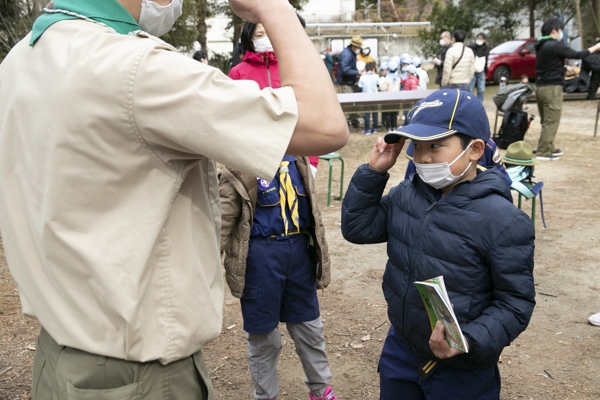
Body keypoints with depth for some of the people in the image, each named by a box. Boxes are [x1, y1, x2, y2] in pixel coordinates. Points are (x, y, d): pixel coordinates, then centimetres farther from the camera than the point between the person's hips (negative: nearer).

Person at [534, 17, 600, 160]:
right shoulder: (555, 45, -13)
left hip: (540, 87, 9)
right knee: (551, 121, -6)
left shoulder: (541, 45, 13)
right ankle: (543, 152, -8)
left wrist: (566, 67, 24)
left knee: (546, 121, 15)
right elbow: (576, 55, -11)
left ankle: (549, 148, 23)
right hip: (552, 88, -9)